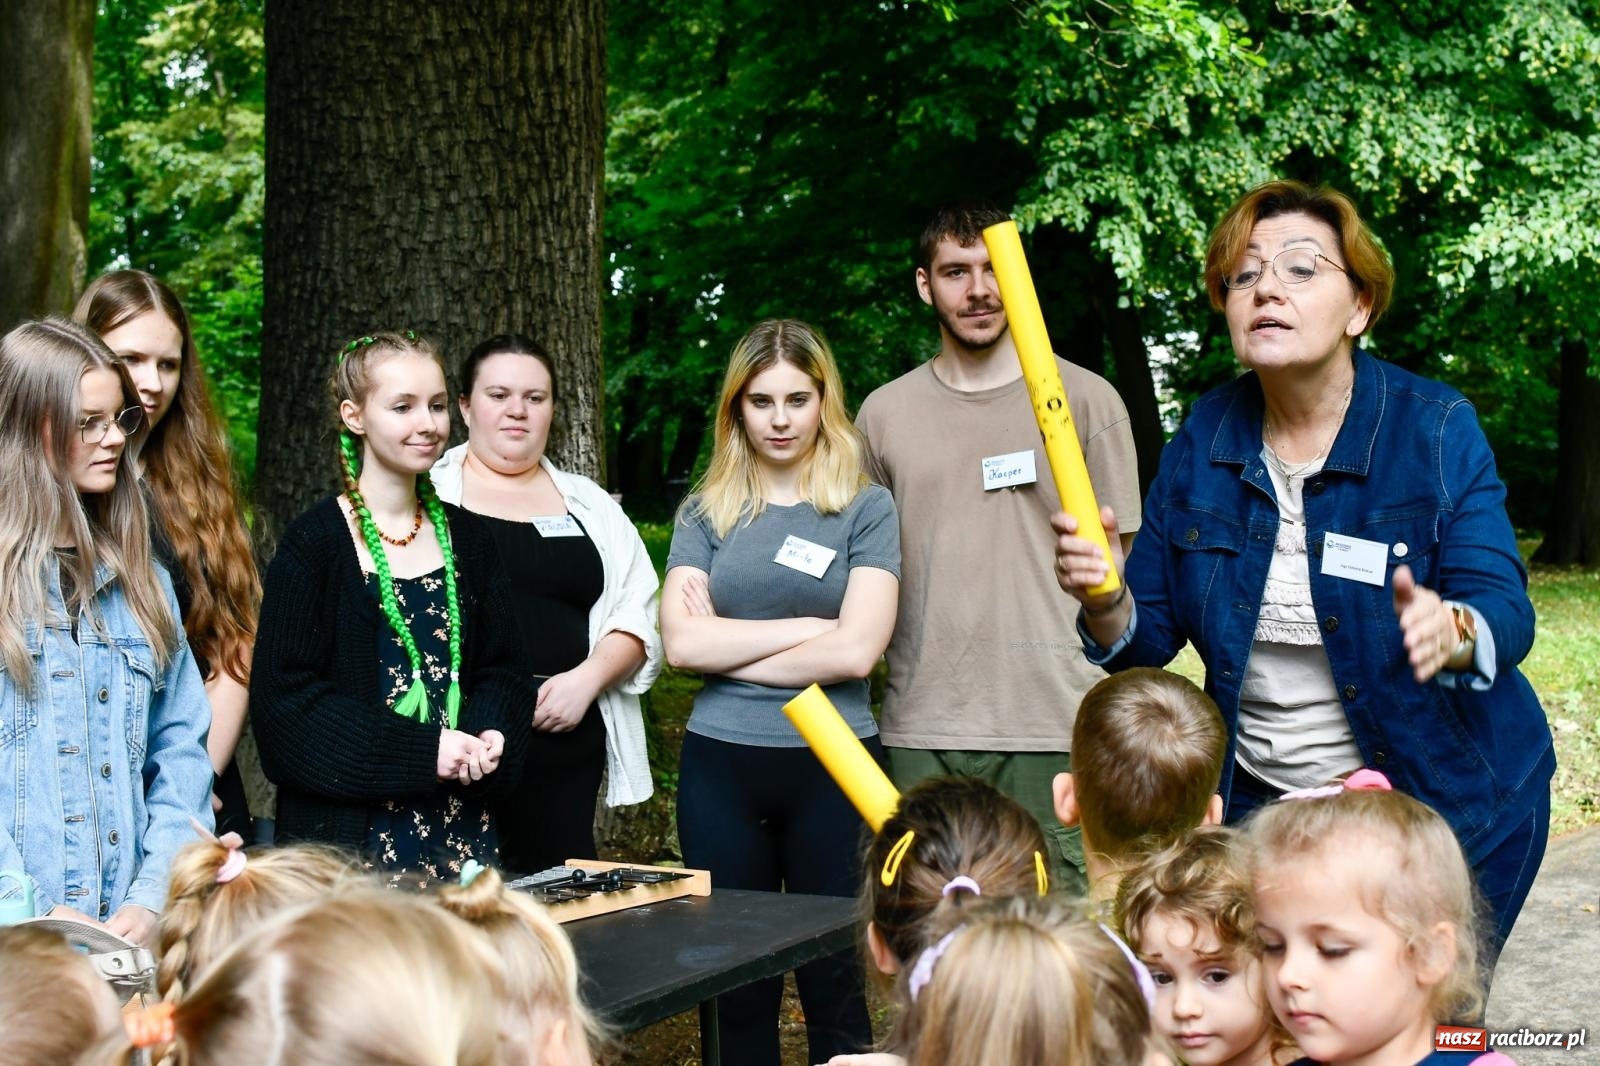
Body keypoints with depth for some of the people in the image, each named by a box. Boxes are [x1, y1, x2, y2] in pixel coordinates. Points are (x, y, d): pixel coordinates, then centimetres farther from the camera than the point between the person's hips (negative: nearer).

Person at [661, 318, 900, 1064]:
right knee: (735, 992, 8)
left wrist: (726, 648, -6)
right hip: (721, 766, 2)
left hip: (832, 764, -2)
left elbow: (855, 652, -11)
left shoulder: (866, 509, 1)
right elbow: (681, 642, -6)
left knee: (837, 988, 4)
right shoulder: (706, 512, 7)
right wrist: (808, 625, -9)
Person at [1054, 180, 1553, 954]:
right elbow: (1151, 633, 1)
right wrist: (1106, 603, -22)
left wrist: (1451, 631, -41)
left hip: (1442, 802, -3)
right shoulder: (1206, 438, -2)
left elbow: (1506, 613, -18)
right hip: (1260, 804, 3)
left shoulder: (1436, 428, -11)